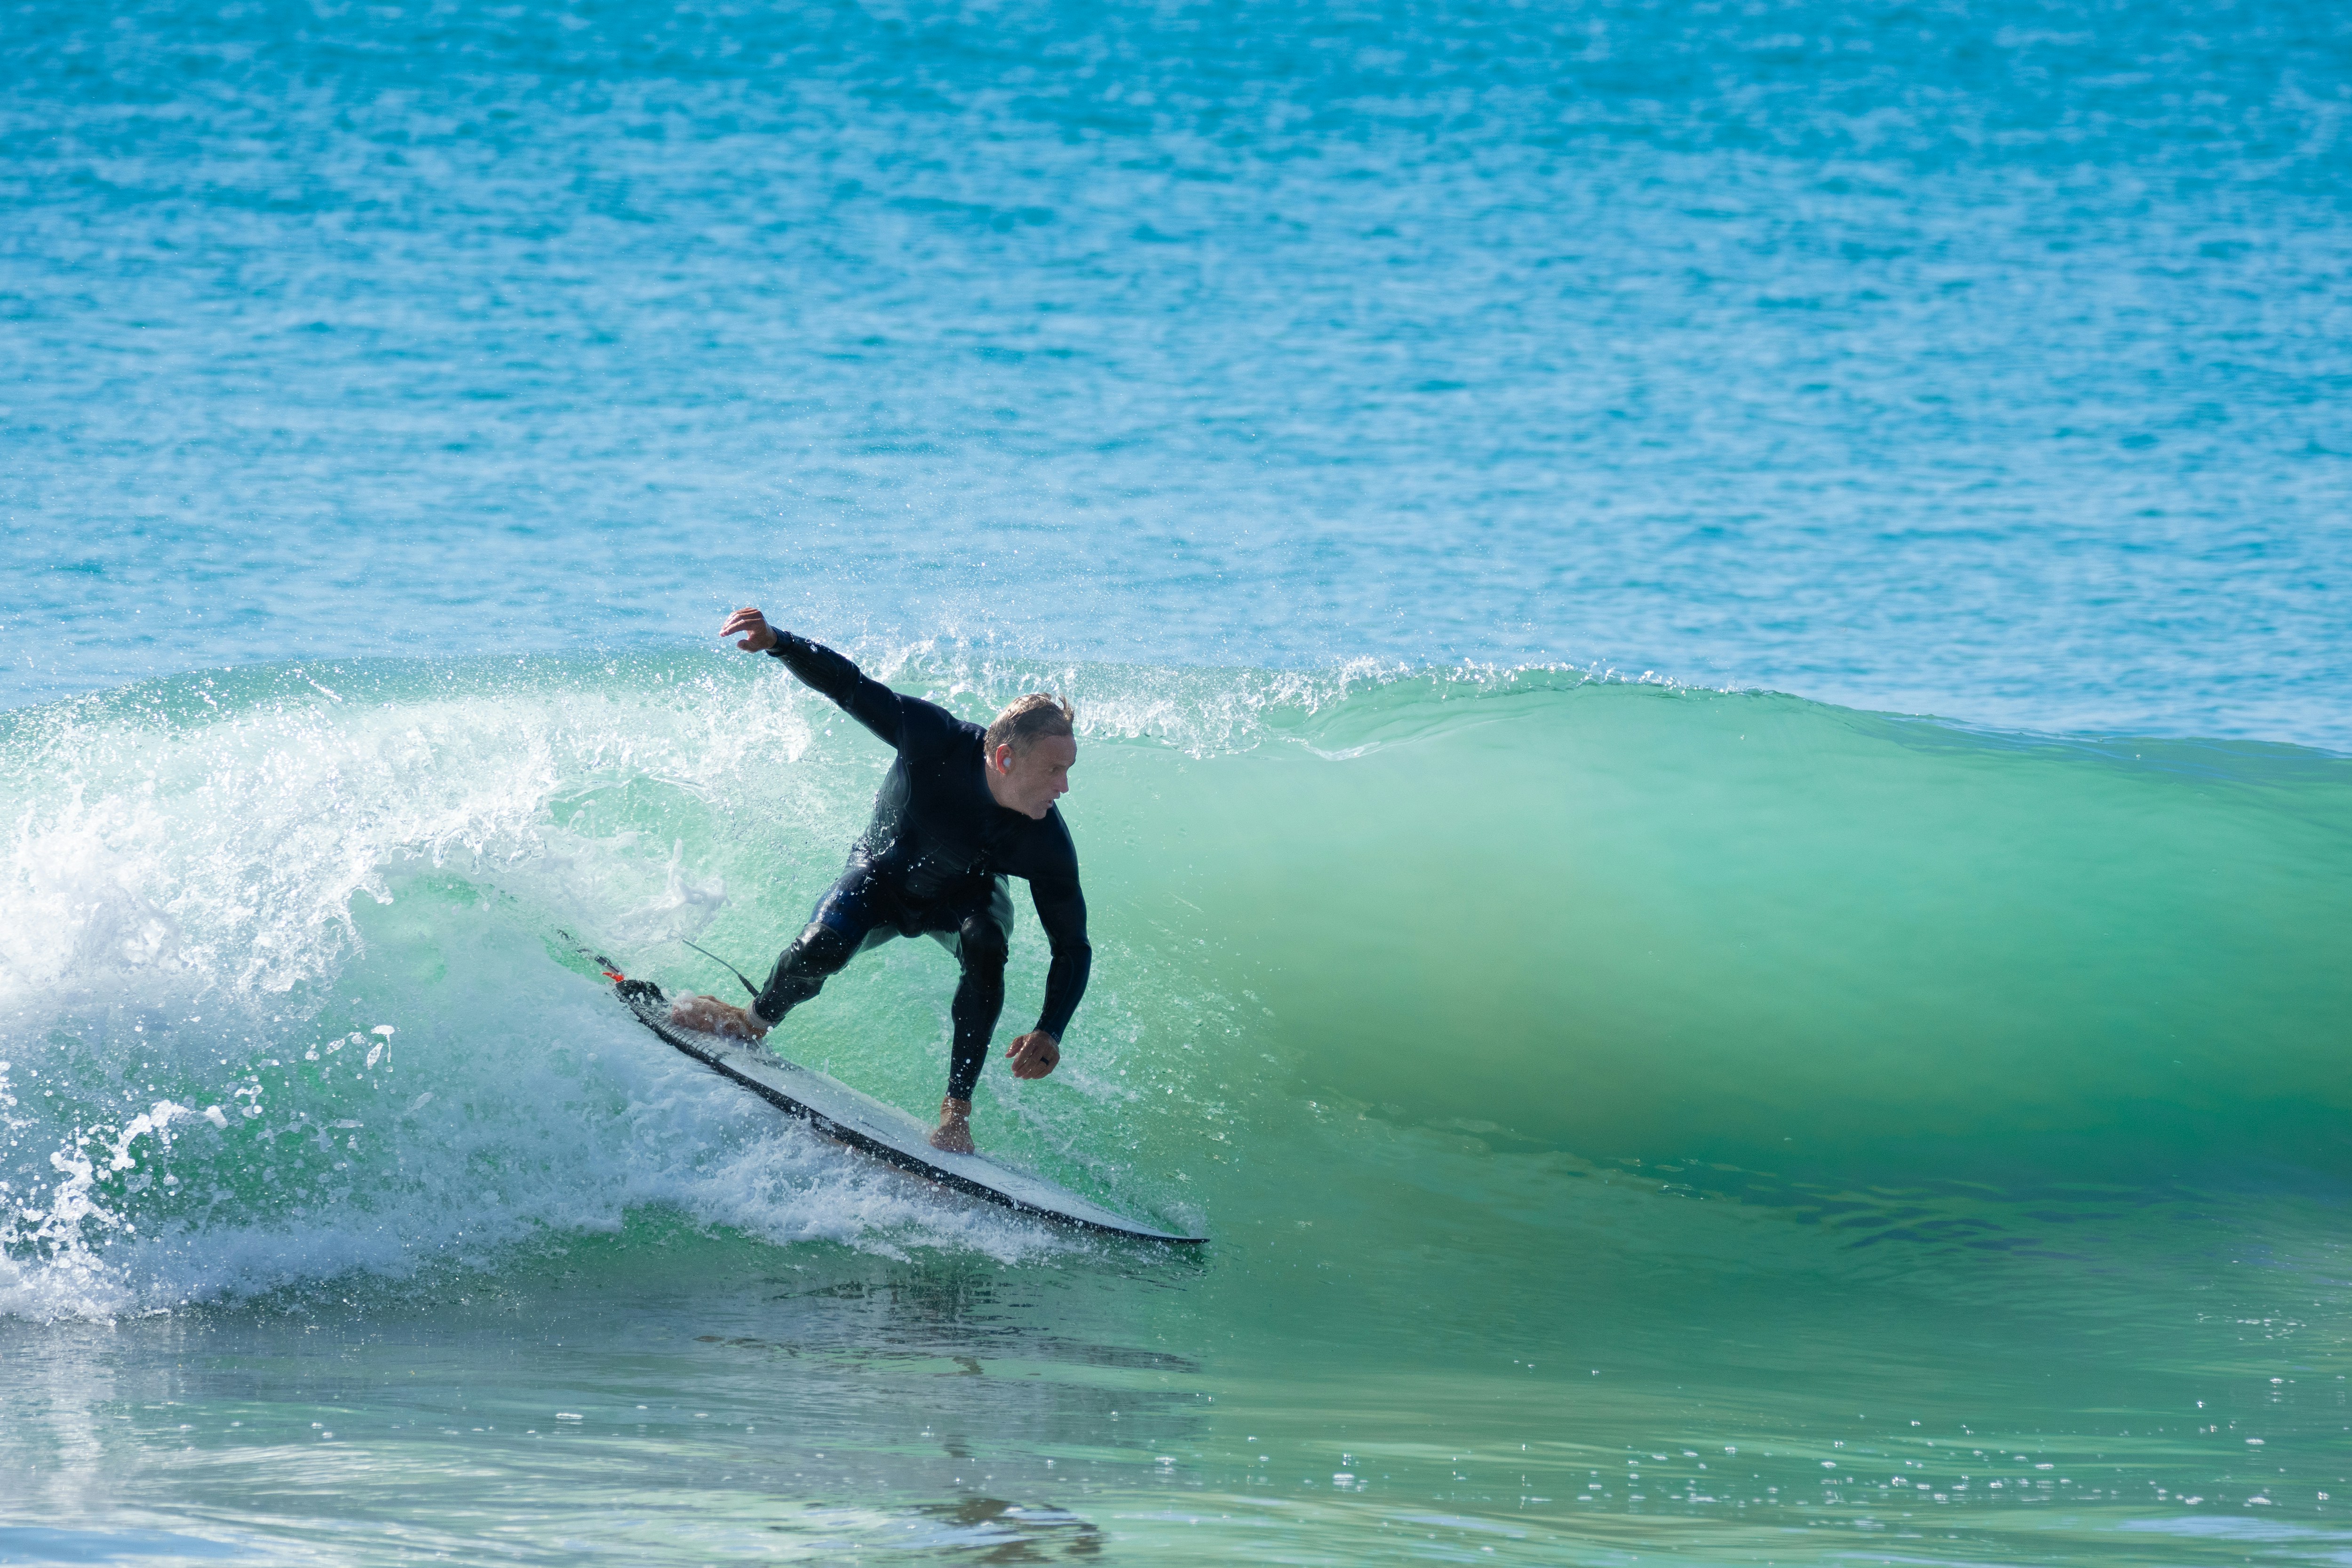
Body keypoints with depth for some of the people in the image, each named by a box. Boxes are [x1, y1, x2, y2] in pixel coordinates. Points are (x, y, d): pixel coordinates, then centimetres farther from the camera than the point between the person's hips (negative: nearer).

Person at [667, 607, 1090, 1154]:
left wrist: (1050, 1032, -38)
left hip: (964, 897, 0)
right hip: (882, 876, 0)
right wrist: (777, 642, -43)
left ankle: (956, 1113, -25)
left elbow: (1074, 948, -22)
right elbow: (848, 686, -26)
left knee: (985, 946, -34)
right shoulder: (938, 740, -36)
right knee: (820, 951, -26)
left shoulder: (1047, 847, -32)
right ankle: (754, 1022, 8)